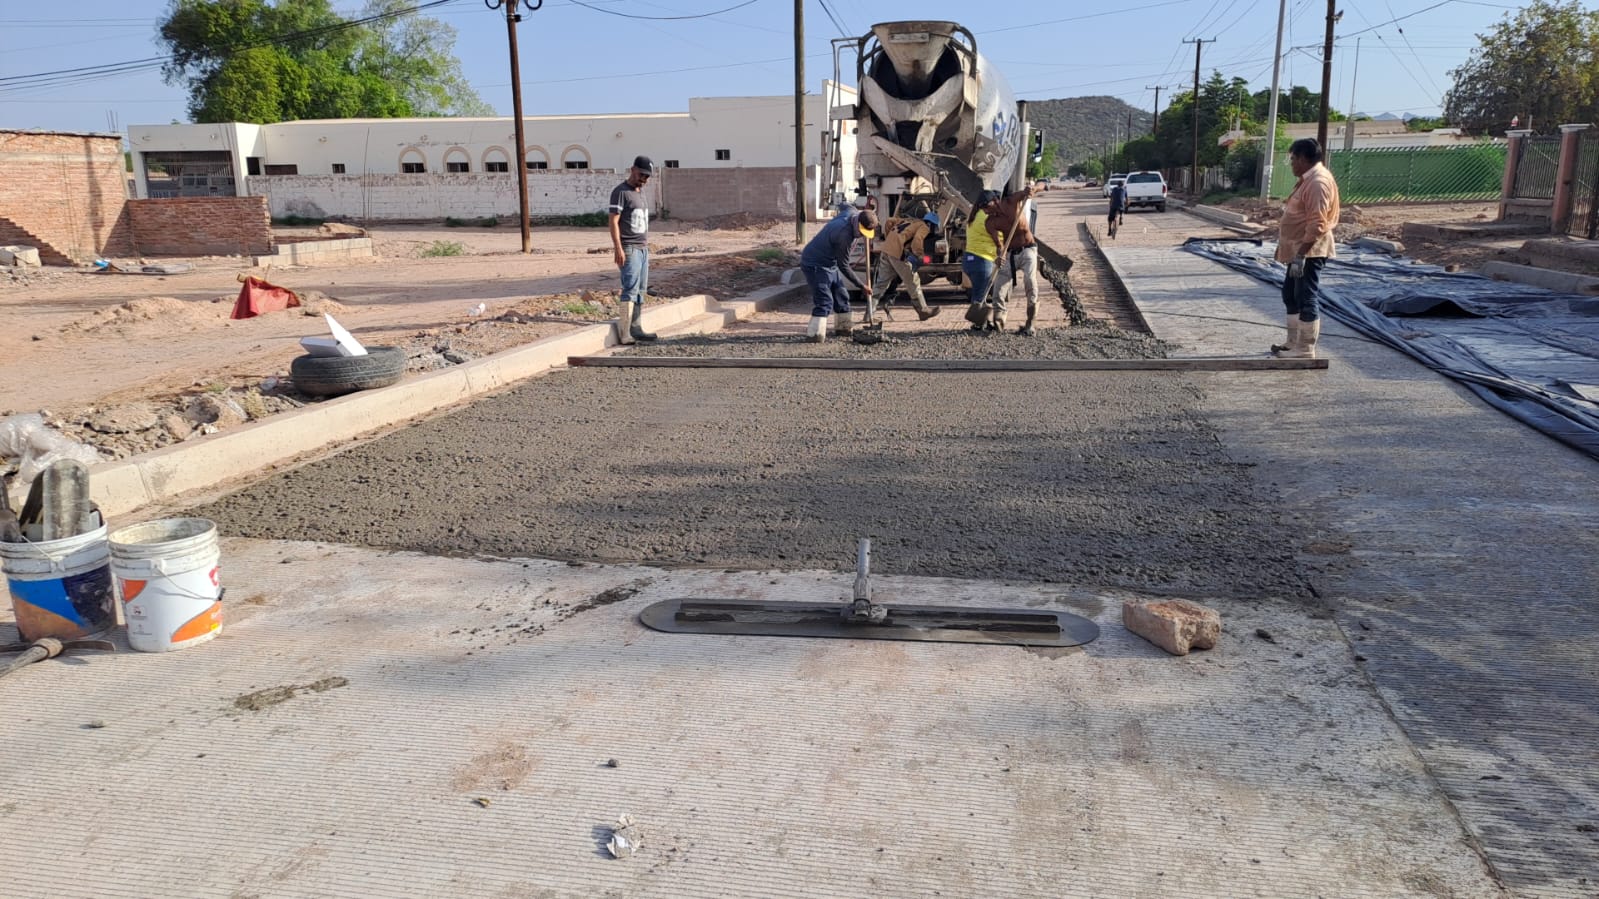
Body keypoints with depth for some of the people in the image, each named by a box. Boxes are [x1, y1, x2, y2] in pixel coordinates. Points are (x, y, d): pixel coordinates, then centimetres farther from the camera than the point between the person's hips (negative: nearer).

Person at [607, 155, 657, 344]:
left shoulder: (640, 192, 17)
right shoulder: (621, 192, -9)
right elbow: (614, 222, -14)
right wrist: (618, 249, -20)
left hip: (643, 248, 8)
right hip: (629, 249, -8)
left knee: (640, 290, 7)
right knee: (631, 289, -14)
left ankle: (636, 328, 10)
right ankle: (624, 332, -15)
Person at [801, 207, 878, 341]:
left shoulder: (850, 214, -7)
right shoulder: (844, 234, -32)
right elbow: (844, 266, -24)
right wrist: (862, 286, -19)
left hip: (830, 263, 10)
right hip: (814, 265, -10)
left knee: (841, 295, 15)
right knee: (824, 300, -19)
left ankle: (842, 327, 28)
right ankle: (815, 334, -20)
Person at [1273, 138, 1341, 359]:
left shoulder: (1318, 182, -19)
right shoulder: (1308, 179, 14)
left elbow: (1317, 225, -26)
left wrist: (1300, 255, -28)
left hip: (1310, 251, -11)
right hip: (1300, 249, 11)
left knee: (1306, 298, -6)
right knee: (1290, 293, 17)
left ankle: (1306, 350, -1)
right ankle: (1294, 343, 25)